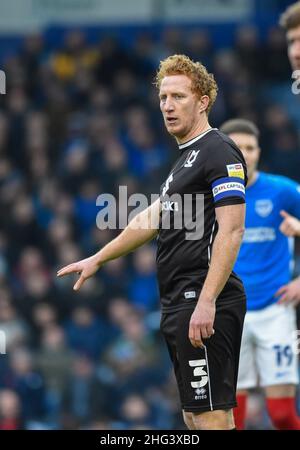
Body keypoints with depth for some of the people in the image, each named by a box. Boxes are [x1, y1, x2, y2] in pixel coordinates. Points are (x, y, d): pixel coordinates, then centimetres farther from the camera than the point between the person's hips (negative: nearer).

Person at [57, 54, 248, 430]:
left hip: (203, 305, -10)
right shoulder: (186, 157, 21)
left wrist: (206, 302, -25)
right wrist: (97, 259, 38)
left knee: (210, 416, -13)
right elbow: (152, 220, 32)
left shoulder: (219, 152, -10)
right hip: (179, 305, 10)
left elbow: (231, 231, -19)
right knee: (193, 414, 10)